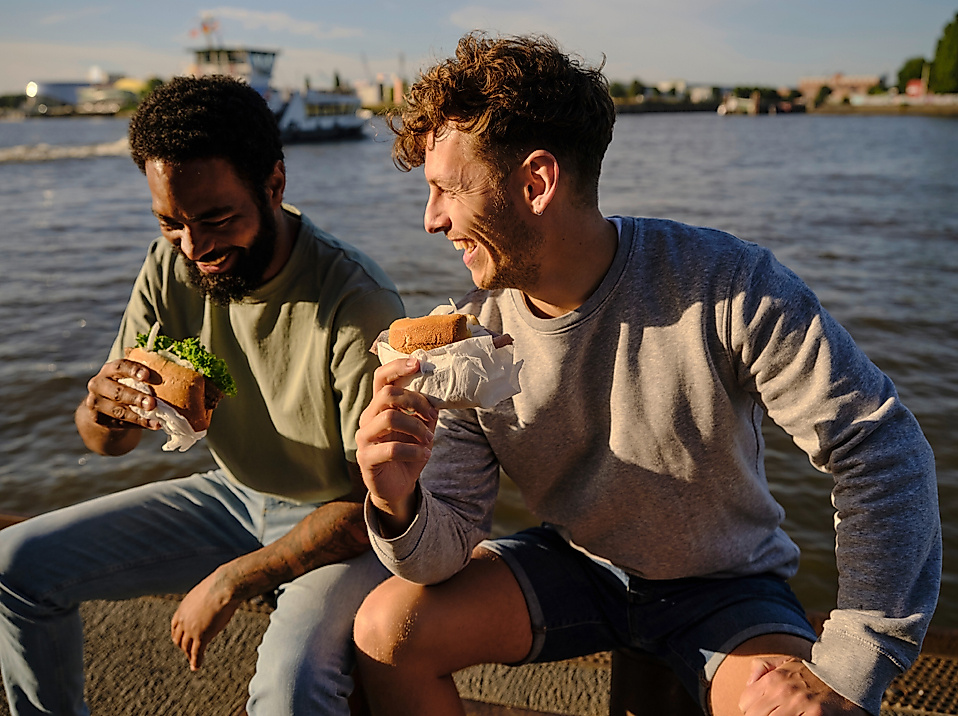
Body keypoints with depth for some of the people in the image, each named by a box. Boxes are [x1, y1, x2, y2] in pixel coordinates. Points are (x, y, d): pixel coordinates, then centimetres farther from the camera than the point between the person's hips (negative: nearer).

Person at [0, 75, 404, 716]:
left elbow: (376, 503, -22)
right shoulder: (171, 268, -9)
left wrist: (232, 581, -20)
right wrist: (104, 414, -26)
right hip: (234, 496, 6)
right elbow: (109, 442, -1)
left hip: (340, 523, -5)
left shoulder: (359, 304, -28)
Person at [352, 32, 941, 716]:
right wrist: (400, 508, -37)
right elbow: (448, 544, -12)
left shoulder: (731, 287, -25)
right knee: (387, 628, -14)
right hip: (573, 564, 3)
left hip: (723, 586, -2)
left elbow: (887, 451, -22)